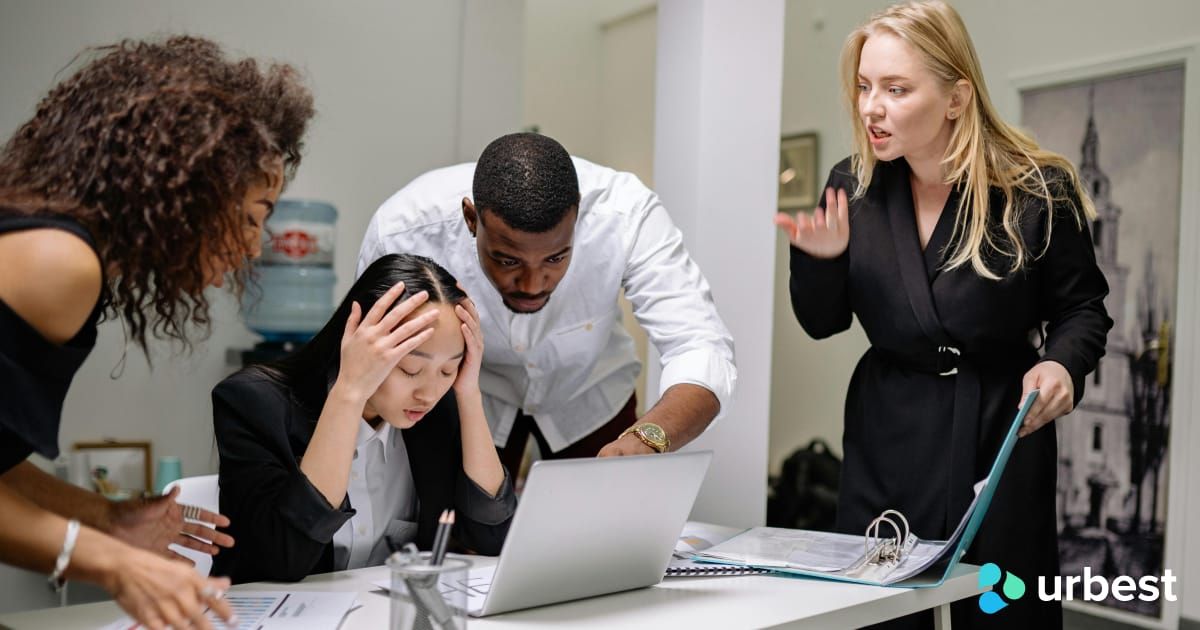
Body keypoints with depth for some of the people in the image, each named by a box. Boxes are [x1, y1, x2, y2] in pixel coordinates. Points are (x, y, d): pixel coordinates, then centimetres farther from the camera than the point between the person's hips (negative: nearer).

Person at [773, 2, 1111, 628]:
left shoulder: (1039, 191, -11)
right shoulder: (854, 185, -3)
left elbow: (1081, 308, 2)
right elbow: (822, 323, 4)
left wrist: (1063, 363, -20)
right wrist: (820, 257, -17)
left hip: (1002, 437, -2)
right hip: (887, 441, 2)